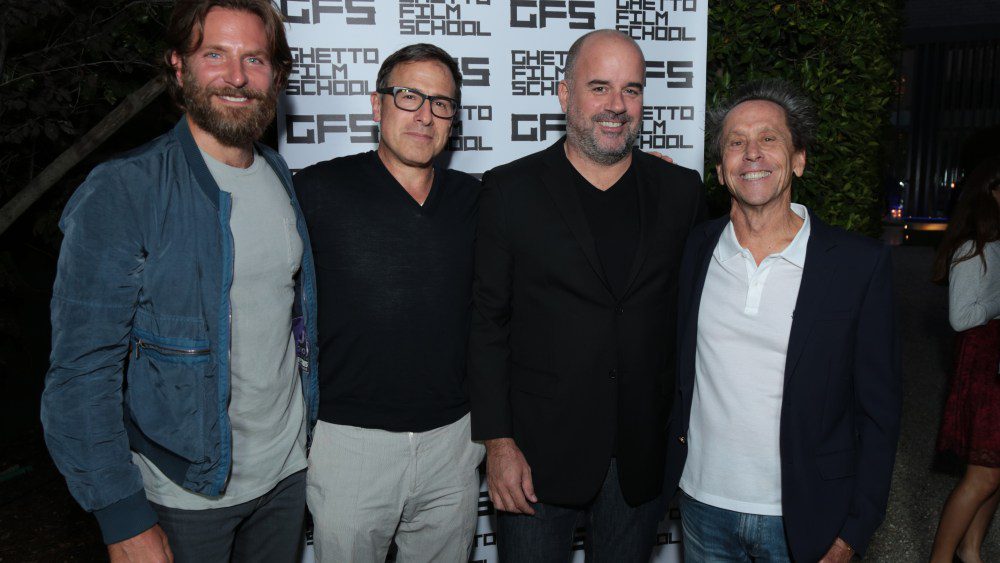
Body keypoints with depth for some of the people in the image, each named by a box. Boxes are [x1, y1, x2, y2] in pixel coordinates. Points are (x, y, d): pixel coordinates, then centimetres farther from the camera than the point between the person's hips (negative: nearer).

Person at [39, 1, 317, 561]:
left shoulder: (282, 180, 2)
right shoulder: (119, 194, -17)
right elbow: (82, 372, -17)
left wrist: (308, 430, 10)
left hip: (287, 472, 5)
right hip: (182, 492, -5)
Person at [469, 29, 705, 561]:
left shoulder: (681, 191, 3)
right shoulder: (510, 189, -4)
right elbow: (487, 322, -5)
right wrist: (498, 442, -8)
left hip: (644, 452, 2)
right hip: (538, 449, -2)